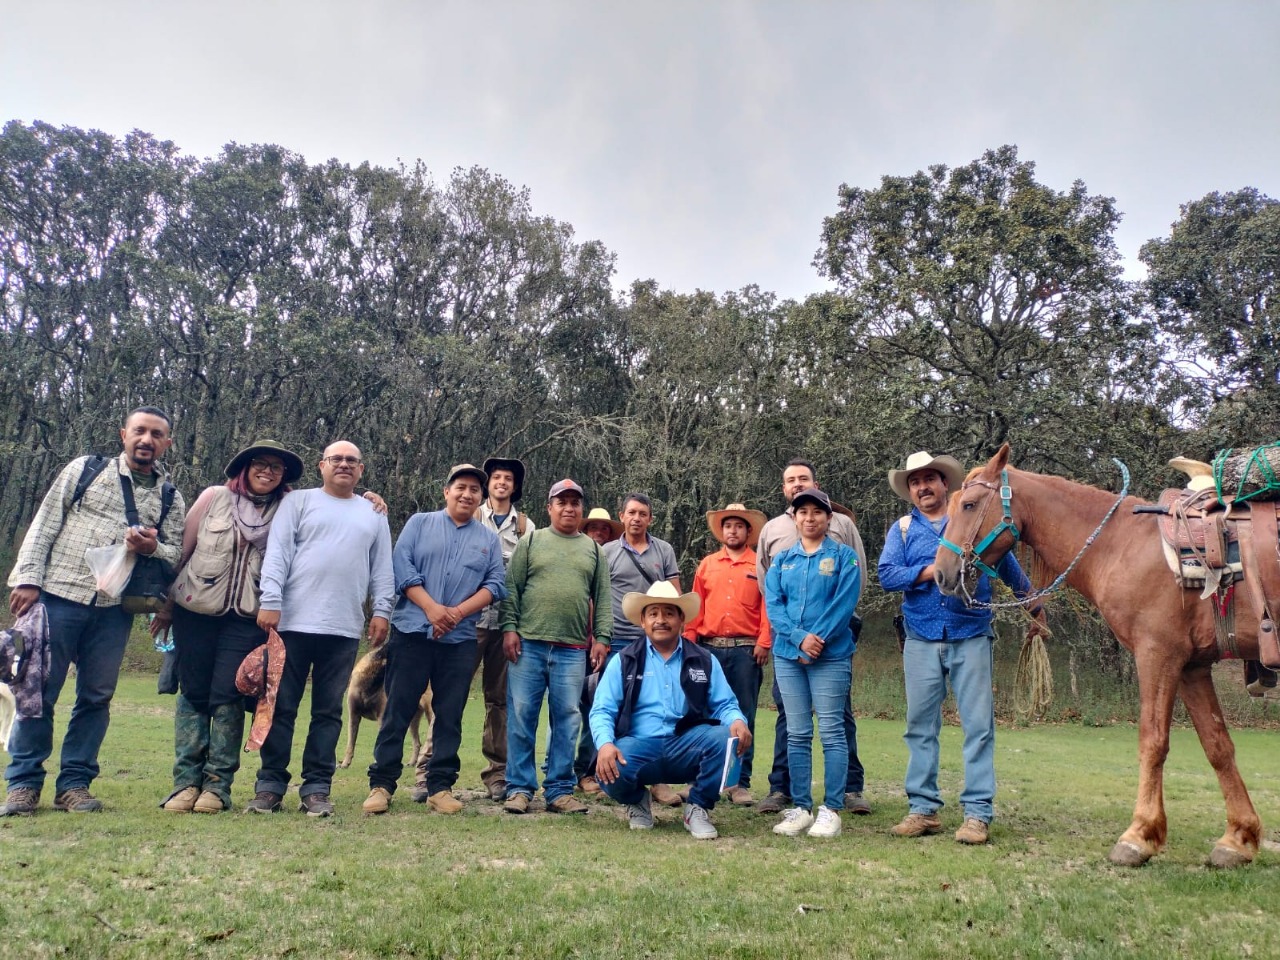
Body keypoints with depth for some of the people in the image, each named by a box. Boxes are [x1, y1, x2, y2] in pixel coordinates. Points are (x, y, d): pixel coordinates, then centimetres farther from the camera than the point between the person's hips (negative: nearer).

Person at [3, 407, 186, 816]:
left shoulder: (170, 498, 12)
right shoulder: (85, 470, 7)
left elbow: (176, 552, 12)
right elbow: (44, 524, 4)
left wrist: (153, 548, -11)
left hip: (113, 610, 2)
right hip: (58, 596, -2)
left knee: (96, 696, 4)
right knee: (39, 689, 1)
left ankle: (74, 783, 15)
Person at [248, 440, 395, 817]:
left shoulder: (374, 513, 16)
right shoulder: (299, 501, 8)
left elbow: (382, 569, 13)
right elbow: (277, 554, -1)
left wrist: (381, 610, 3)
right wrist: (270, 602, -11)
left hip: (344, 629, 2)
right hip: (293, 622, -2)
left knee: (328, 712, 6)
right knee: (281, 707, 3)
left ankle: (316, 789, 12)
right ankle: (270, 785, 13)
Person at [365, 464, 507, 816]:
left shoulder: (489, 540, 13)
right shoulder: (419, 523, 9)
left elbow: (495, 584, 3)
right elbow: (401, 566, -3)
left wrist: (458, 612, -11)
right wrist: (432, 608, -14)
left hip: (462, 639, 2)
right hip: (412, 631, -2)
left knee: (450, 715, 5)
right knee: (398, 709, 0)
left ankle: (441, 786, 13)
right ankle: (381, 783, 8)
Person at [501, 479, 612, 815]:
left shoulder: (593, 549, 14)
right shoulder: (530, 542, 9)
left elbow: (602, 599, 10)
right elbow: (511, 589, 4)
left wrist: (602, 638, 1)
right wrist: (509, 627, -6)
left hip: (573, 650, 1)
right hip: (528, 643, -1)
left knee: (567, 720, 3)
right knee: (521, 716, 1)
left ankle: (560, 790, 12)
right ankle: (519, 787, 10)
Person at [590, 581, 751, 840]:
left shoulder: (704, 661, 12)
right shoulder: (624, 661, 8)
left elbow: (724, 704, 10)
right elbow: (602, 711, 1)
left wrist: (737, 720, -15)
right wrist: (605, 744, -20)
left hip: (687, 748, 1)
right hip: (639, 746, -1)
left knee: (726, 738, -28)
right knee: (609, 772, -32)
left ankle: (698, 808, -2)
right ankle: (637, 801, 8)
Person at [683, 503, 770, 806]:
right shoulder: (706, 565, 12)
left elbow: (767, 606, 0)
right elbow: (696, 607, 9)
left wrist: (764, 642, -9)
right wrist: (689, 642, 1)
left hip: (745, 650, -2)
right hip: (709, 648, 2)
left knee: (743, 717, 2)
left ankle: (740, 783, 9)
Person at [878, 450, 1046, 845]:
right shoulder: (902, 529, 9)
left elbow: (1009, 568, 17)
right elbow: (887, 575, -6)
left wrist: (1036, 608, 23)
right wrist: (933, 569, -16)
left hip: (971, 638, -1)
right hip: (921, 643, 1)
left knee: (978, 725, -3)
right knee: (920, 726, 5)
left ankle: (978, 812, 3)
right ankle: (923, 808, 13)